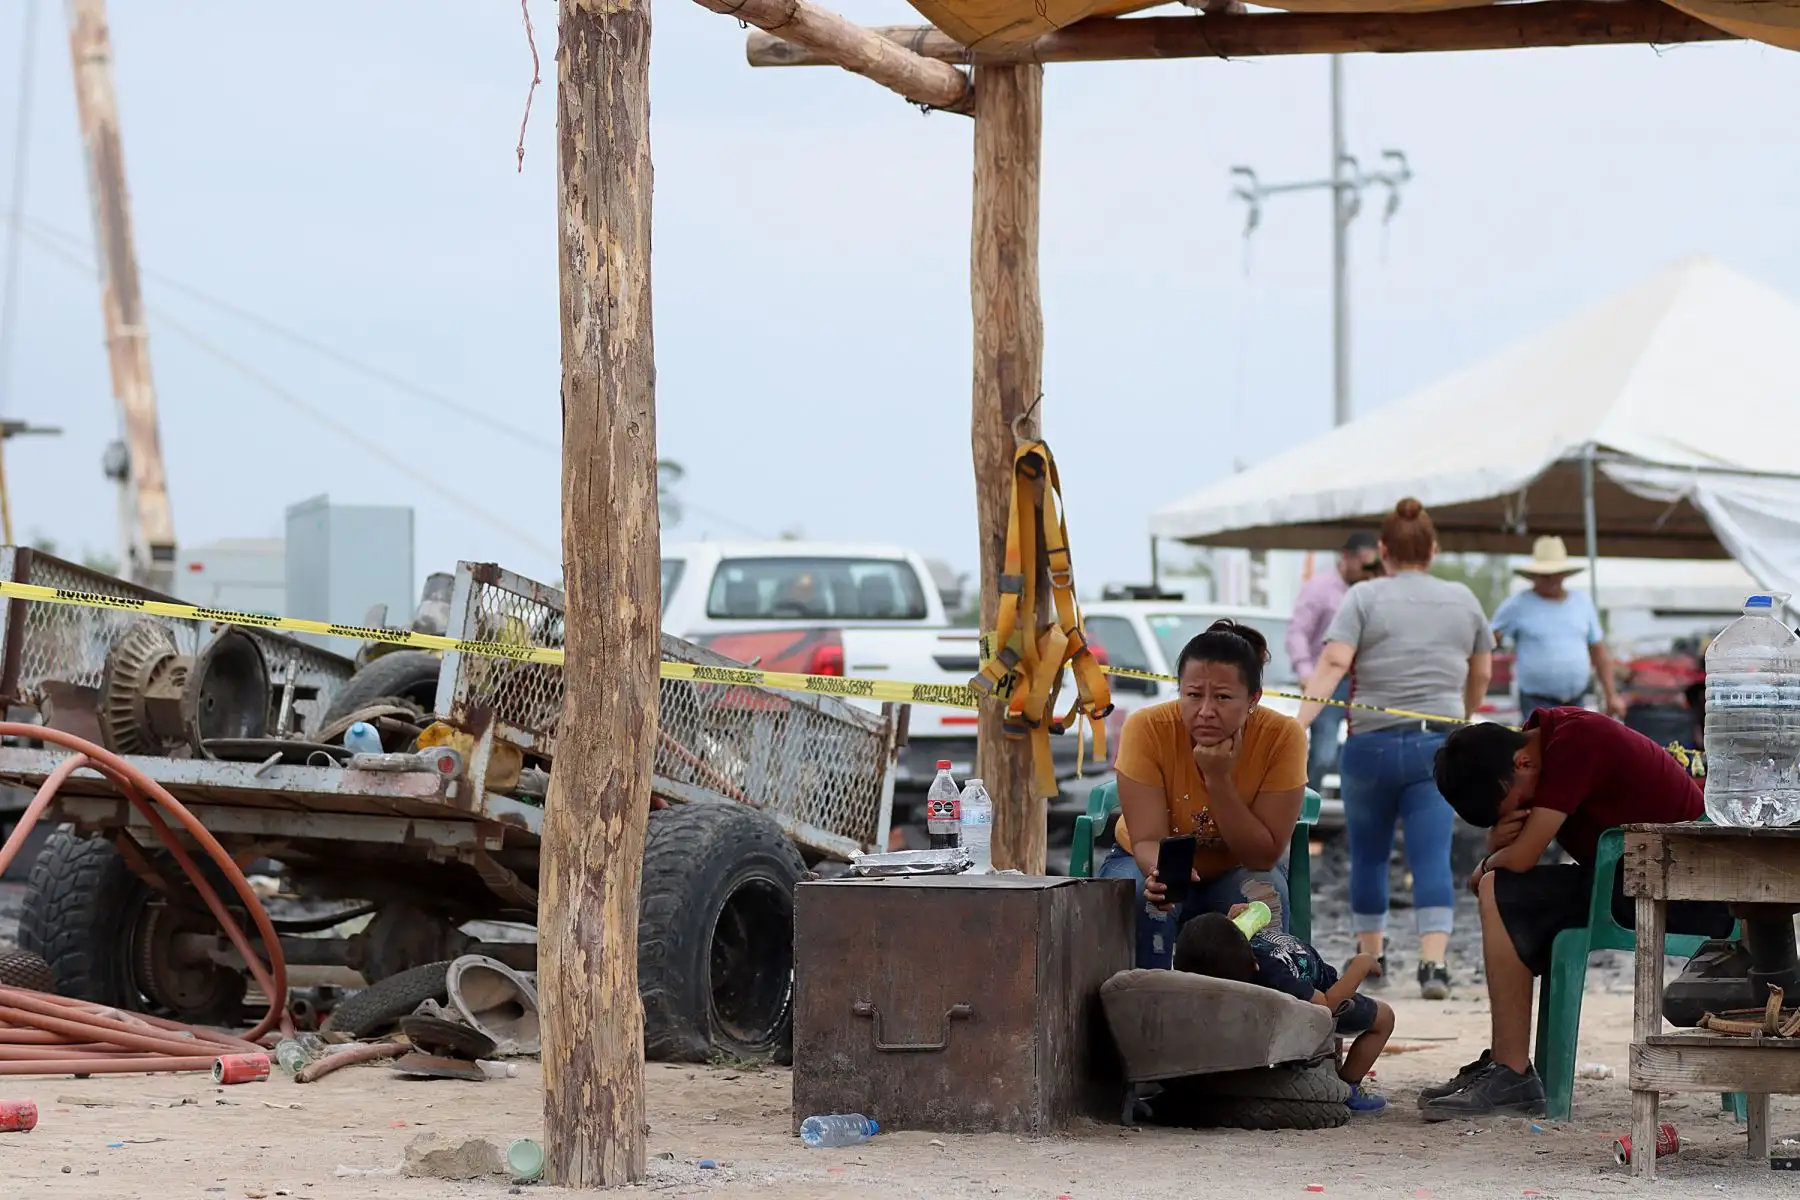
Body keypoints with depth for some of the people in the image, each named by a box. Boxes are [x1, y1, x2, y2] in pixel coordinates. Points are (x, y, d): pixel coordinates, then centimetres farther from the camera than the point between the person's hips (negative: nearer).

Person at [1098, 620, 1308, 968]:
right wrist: (1162, 872, -49)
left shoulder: (1282, 737, -23)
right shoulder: (1147, 728, -25)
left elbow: (1264, 856, -22)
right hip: (1151, 864, -1)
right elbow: (1146, 840, -25)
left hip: (1237, 874, 1)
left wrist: (1219, 779, -34)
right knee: (1143, 897, -33)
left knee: (1264, 894, -32)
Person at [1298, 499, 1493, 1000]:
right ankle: (1433, 961, -23)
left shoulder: (1365, 598, -1)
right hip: (1438, 746, 1)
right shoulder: (1463, 600, 10)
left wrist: (1299, 722, -21)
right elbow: (1481, 673, 20)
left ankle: (1371, 953, 30)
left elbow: (1333, 663, -14)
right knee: (1432, 858, -7)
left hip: (1371, 743, -1)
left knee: (1369, 855, 17)